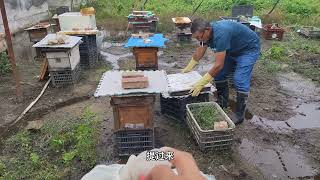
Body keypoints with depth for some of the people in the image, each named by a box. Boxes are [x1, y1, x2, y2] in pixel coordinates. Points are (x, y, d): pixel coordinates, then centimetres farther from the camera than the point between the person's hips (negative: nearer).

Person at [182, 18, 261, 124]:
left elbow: (219, 65, -39)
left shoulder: (220, 34, -39)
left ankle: (239, 115, -6)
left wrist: (201, 83, -37)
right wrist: (187, 69, 6)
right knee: (219, 74, 5)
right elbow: (198, 54, 3)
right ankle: (222, 102, 22)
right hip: (233, 49, 9)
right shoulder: (206, 32, -13)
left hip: (249, 49, -8)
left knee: (240, 80, -18)